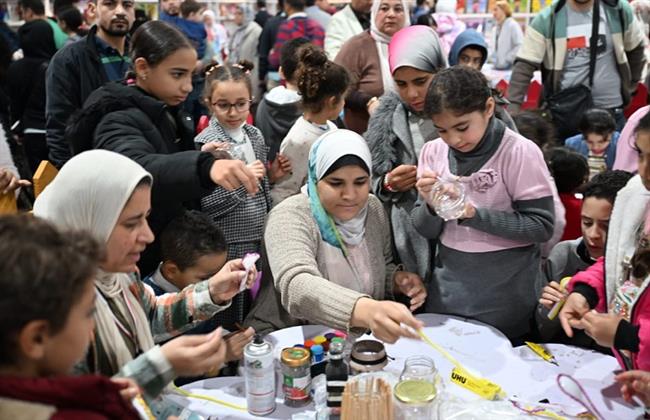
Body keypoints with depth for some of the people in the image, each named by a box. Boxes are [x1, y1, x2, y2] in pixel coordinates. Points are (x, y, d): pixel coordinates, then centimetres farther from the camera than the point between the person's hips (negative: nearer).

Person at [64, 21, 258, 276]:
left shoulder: (168, 112, 5)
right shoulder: (119, 121, -22)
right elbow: (139, 169, -44)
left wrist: (207, 162, -2)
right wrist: (205, 166, -62)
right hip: (138, 265, -8)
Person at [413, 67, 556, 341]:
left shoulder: (520, 153, -13)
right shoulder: (433, 152, -3)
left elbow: (541, 227, -14)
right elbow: (427, 232, 3)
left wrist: (474, 214, -22)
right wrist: (430, 205, -18)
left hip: (505, 296, -3)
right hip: (447, 291, 3)